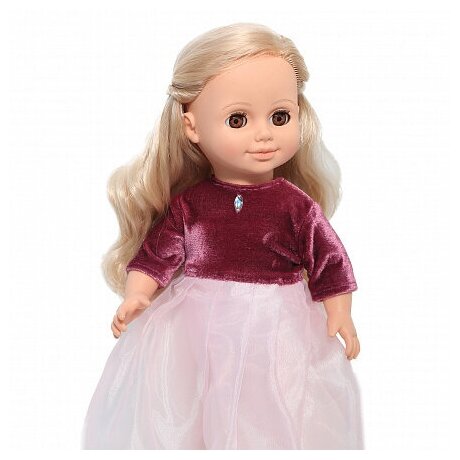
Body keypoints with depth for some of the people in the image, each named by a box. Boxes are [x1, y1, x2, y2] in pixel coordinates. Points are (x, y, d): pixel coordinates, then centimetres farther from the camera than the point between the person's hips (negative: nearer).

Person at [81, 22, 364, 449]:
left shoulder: (296, 204, -7)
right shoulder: (187, 202, -3)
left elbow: (328, 261, 0)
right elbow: (158, 252, 2)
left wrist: (340, 316, -1)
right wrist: (136, 295, -12)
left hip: (276, 329, -1)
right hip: (194, 326, 2)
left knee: (271, 424, 2)